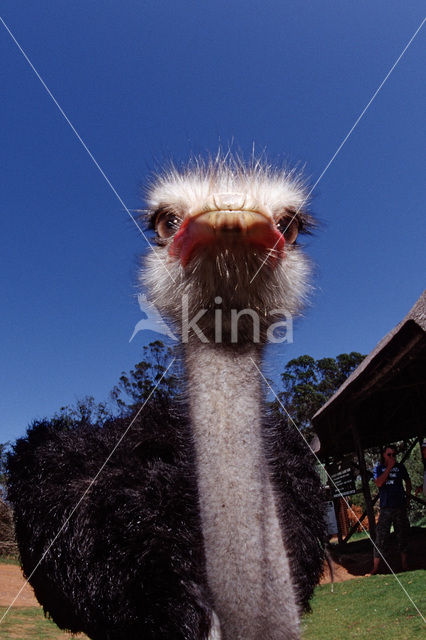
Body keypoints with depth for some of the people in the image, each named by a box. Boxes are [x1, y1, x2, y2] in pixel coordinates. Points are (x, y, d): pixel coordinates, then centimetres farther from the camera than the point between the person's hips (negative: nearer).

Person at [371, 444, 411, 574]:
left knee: (403, 536, 9)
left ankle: (404, 564, 24)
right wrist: (389, 467, -15)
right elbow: (379, 483, -14)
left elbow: (408, 481, 21)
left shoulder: (400, 467, 6)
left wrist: (407, 496, 12)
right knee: (380, 537, -4)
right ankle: (376, 567, 2)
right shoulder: (378, 468, 2)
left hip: (400, 506, 2)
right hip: (385, 508, -2)